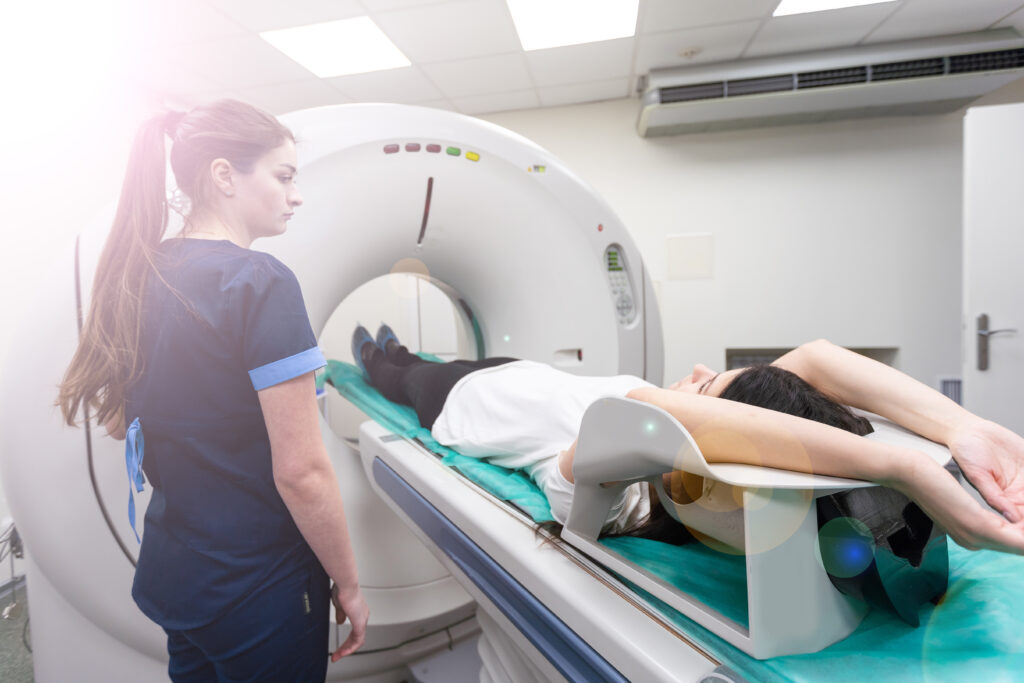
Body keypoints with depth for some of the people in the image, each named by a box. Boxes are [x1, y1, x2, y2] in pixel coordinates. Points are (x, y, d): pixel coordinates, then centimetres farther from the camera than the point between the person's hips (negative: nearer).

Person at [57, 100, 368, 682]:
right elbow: (301, 471, -24)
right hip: (256, 586, -7)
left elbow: (117, 422, 12)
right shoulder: (260, 282, -23)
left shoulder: (144, 275, 1)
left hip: (168, 570, 7)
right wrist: (348, 586, -11)